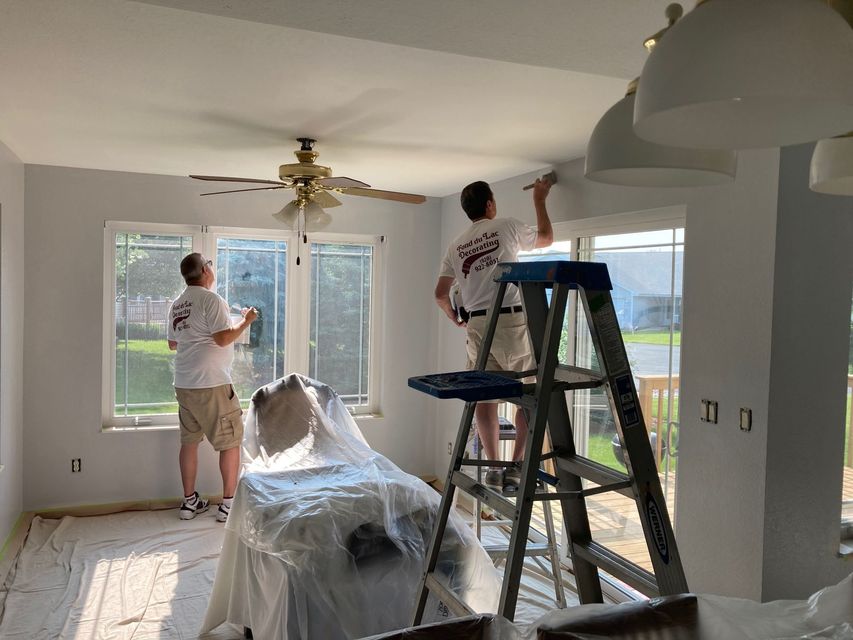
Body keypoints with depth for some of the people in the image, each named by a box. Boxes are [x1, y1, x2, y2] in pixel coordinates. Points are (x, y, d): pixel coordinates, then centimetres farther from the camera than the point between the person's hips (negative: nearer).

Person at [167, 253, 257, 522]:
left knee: (189, 441, 13)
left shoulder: (176, 305, 14)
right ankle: (229, 503, 5)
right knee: (231, 442, 2)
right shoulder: (211, 299, -12)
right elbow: (224, 338, -19)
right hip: (212, 384, -8)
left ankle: (190, 501, 20)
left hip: (183, 385, 8)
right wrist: (246, 321, -5)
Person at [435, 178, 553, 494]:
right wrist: (539, 200, 30)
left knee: (485, 397, 9)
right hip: (512, 320, -4)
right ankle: (516, 465, 0)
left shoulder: (455, 246, 13)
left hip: (477, 325, 4)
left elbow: (440, 294, 13)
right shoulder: (506, 226, 2)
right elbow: (546, 238, 19)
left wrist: (456, 318, 30)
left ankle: (494, 467, 13)